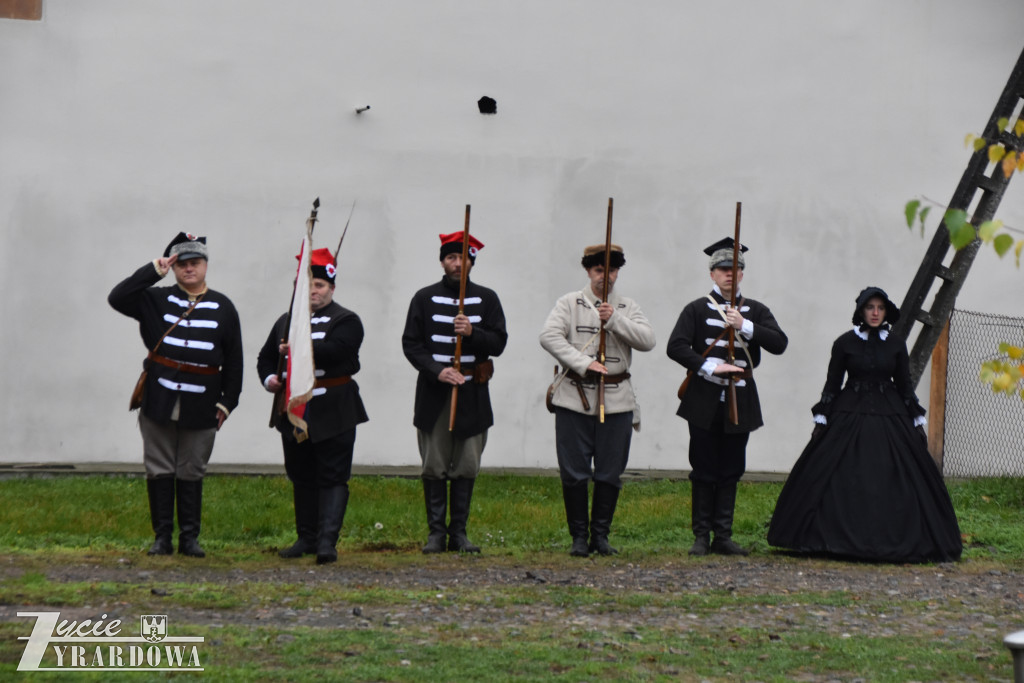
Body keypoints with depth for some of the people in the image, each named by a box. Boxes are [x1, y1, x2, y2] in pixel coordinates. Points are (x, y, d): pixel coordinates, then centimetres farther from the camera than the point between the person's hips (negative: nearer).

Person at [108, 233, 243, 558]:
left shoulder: (223, 307, 7)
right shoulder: (156, 300, 6)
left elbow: (234, 360, 8)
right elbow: (117, 298, -8)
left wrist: (228, 401, 2)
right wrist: (152, 271, -12)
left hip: (201, 405, 0)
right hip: (159, 400, 0)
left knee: (191, 473, 5)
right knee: (160, 471, 3)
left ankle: (189, 538, 13)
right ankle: (162, 537, 10)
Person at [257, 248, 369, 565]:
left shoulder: (346, 321, -1)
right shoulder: (286, 322, 16)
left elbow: (336, 350, -19)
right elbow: (266, 357, 18)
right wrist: (269, 378, -2)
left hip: (333, 414, -5)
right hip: (295, 412, 5)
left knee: (332, 477, -8)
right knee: (302, 478, 11)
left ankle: (327, 541, -14)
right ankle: (307, 538, 20)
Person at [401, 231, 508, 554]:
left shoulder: (487, 299, 8)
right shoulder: (424, 298, 5)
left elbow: (498, 343, 2)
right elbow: (411, 344, 1)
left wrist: (473, 333, -18)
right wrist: (438, 371, -13)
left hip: (473, 394, 1)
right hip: (434, 394, -1)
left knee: (466, 467, 2)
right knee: (434, 468, -1)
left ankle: (459, 532, 9)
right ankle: (436, 532, 6)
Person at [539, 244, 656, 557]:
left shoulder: (628, 308, 11)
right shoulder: (569, 303, 4)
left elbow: (647, 340, -3)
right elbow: (549, 336, -10)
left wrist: (614, 319, -15)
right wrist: (584, 363, -18)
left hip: (617, 401, 2)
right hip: (575, 399, -2)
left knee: (610, 473, 4)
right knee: (574, 473, 0)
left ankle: (601, 534, 15)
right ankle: (579, 536, 10)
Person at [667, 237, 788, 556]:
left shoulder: (756, 311, 10)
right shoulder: (697, 310, 3)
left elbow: (779, 343, -4)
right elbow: (676, 346, -8)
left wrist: (745, 326, -16)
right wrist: (710, 367, -18)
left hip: (740, 403, 2)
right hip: (705, 401, -2)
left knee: (730, 472, 5)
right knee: (704, 472, 1)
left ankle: (723, 536, 10)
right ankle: (701, 536, 7)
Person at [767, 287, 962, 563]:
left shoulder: (896, 345, 6)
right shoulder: (845, 343, 1)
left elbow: (905, 385, 11)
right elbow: (832, 384, 3)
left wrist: (917, 422, 8)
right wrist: (821, 420, -1)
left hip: (889, 416, 1)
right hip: (850, 414, -1)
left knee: (893, 483, -2)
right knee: (841, 482, -6)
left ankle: (892, 544, 6)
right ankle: (843, 539, 3)